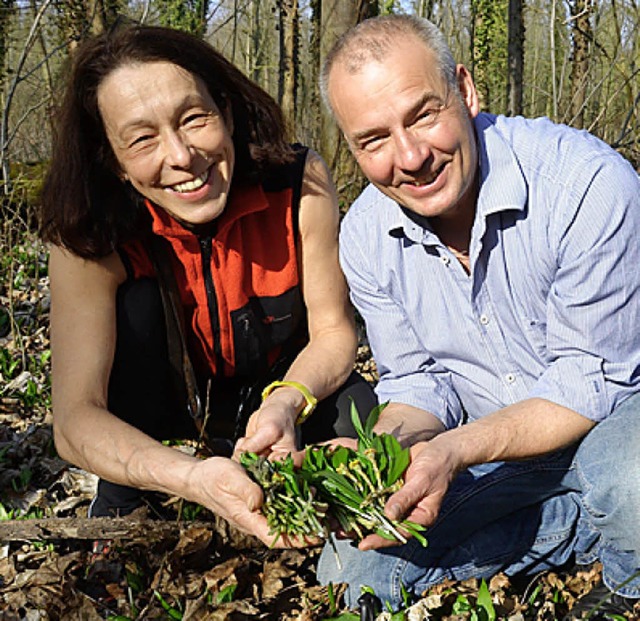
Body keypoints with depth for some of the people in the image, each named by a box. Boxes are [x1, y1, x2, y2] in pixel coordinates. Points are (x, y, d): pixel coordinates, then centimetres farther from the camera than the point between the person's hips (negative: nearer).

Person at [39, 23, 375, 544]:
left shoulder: (300, 182, -25)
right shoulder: (93, 236, -27)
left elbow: (333, 332, -17)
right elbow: (75, 419, -33)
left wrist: (285, 403, -40)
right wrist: (194, 477, -52)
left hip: (284, 386, 1)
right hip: (166, 398, 0)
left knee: (356, 418, -30)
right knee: (136, 301, -29)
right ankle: (125, 511, -10)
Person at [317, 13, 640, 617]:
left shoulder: (588, 183, -26)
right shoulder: (365, 236, -8)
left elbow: (590, 378, -23)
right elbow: (420, 382, -1)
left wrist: (454, 451, -35)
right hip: (492, 439, 5)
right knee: (349, 573, -7)